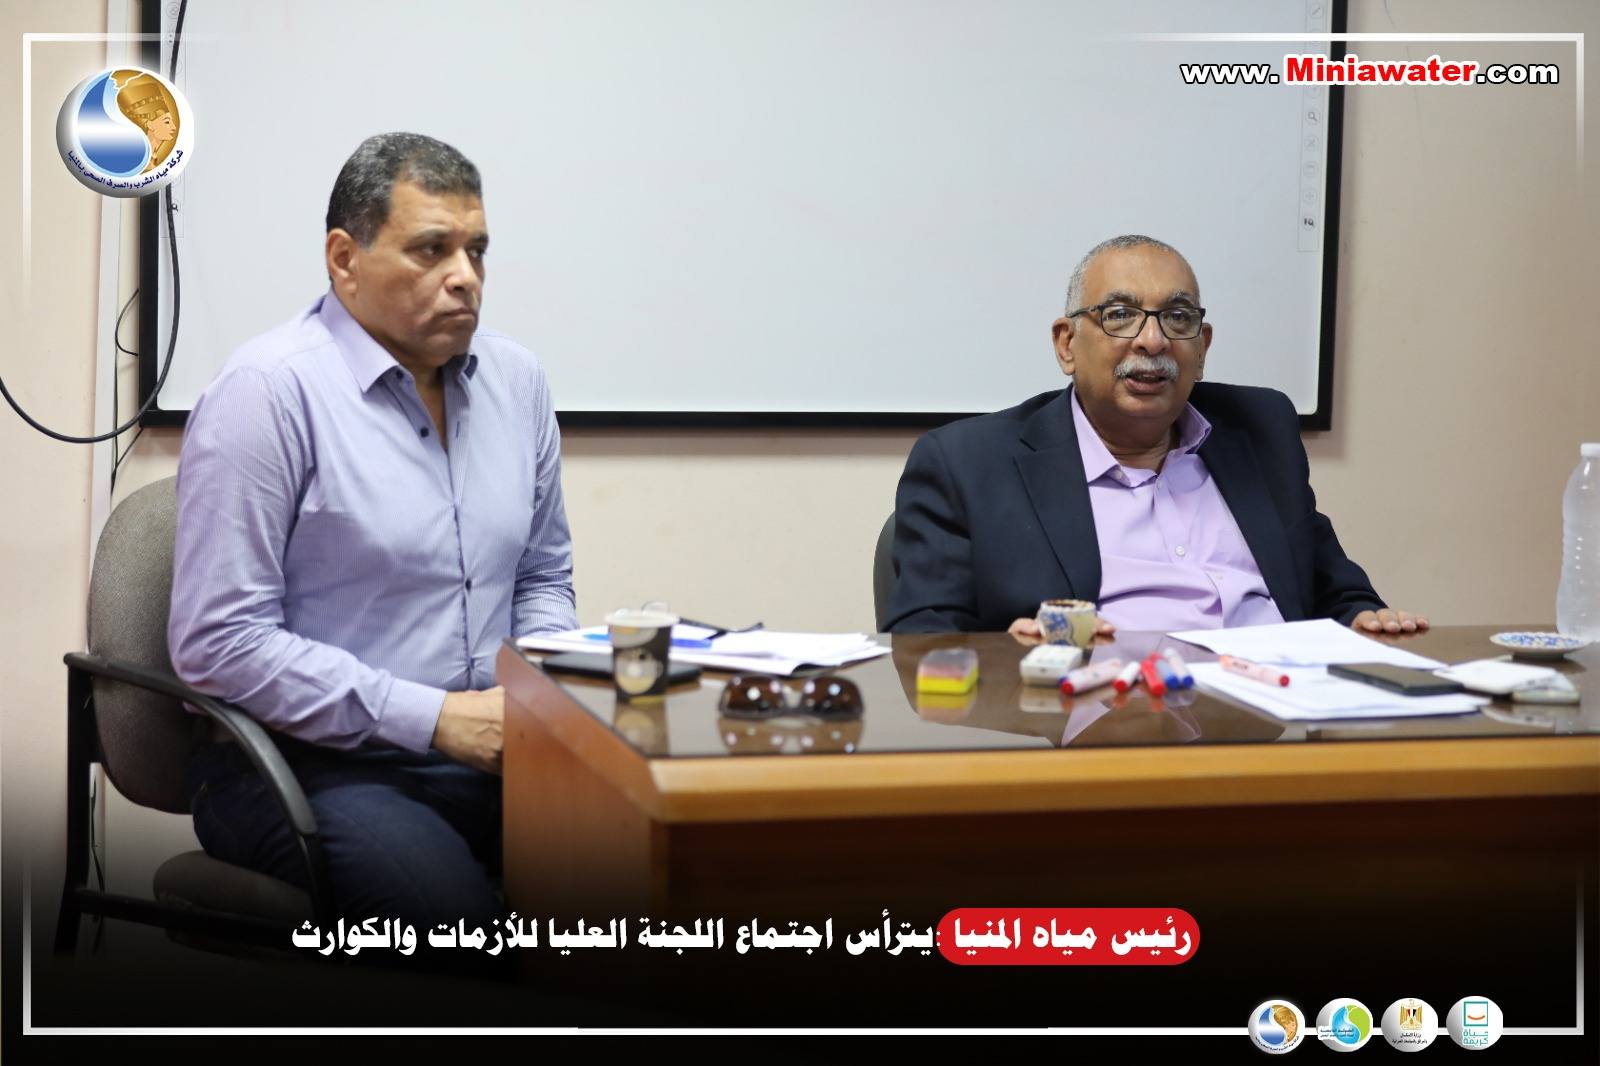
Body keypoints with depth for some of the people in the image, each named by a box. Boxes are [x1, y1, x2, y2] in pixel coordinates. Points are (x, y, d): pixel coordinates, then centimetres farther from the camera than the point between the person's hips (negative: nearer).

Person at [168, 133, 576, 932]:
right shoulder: (270, 391, -9)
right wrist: (436, 717, -16)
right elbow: (218, 644, -14)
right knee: (452, 903, -35)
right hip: (303, 762, -6)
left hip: (483, 748, 6)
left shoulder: (515, 379, 11)